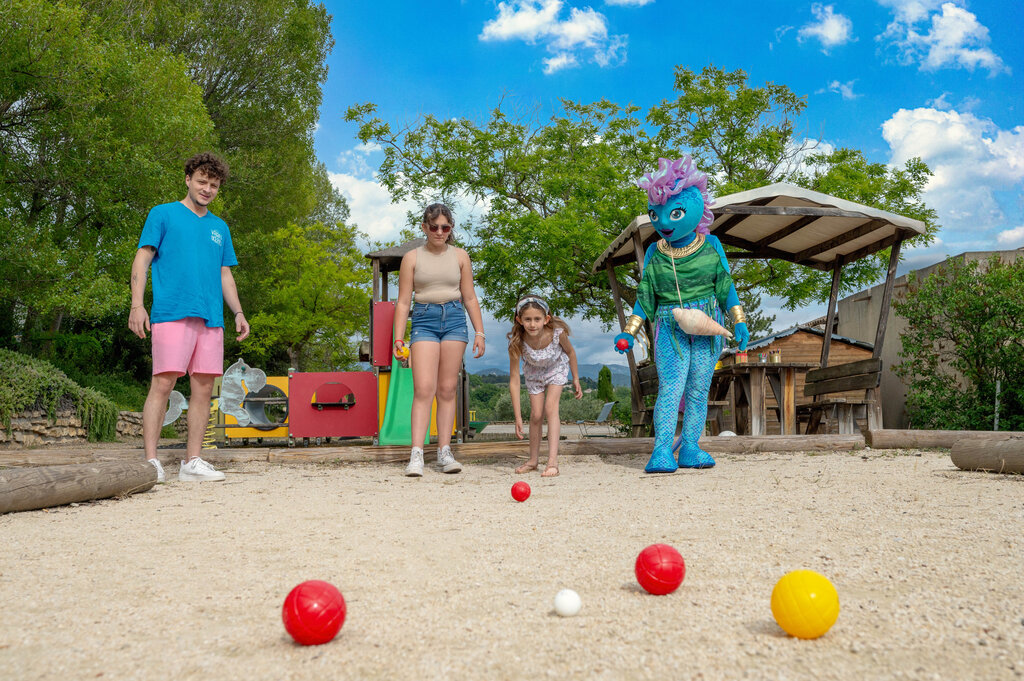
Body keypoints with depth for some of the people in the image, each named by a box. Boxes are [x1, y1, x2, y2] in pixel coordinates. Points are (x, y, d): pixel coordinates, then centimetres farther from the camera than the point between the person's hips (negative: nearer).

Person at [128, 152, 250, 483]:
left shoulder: (220, 227, 23)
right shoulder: (163, 214, 9)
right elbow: (142, 259, 3)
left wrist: (238, 313, 12)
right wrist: (137, 304, -9)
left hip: (212, 318, 5)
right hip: (172, 313, -5)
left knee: (204, 387, 1)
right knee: (163, 383, -11)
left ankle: (192, 461, 7)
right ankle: (151, 461, -7)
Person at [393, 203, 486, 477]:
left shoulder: (460, 256, 11)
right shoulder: (412, 258, 6)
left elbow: (470, 298, 14)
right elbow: (403, 301, 5)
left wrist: (480, 332, 7)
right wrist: (399, 338, -2)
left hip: (455, 320, 2)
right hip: (423, 320, -2)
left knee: (447, 389, 2)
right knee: (424, 388, -13)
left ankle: (445, 452, 6)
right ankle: (416, 454, -15)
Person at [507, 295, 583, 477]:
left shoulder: (558, 332, -35)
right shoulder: (517, 342, -35)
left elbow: (570, 352, -11)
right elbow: (514, 380, -30)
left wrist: (576, 379, 1)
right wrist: (518, 417, -32)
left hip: (556, 369, -1)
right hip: (534, 373, 1)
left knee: (550, 408, -17)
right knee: (536, 415, 0)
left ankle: (553, 461, -17)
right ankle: (534, 459, 19)